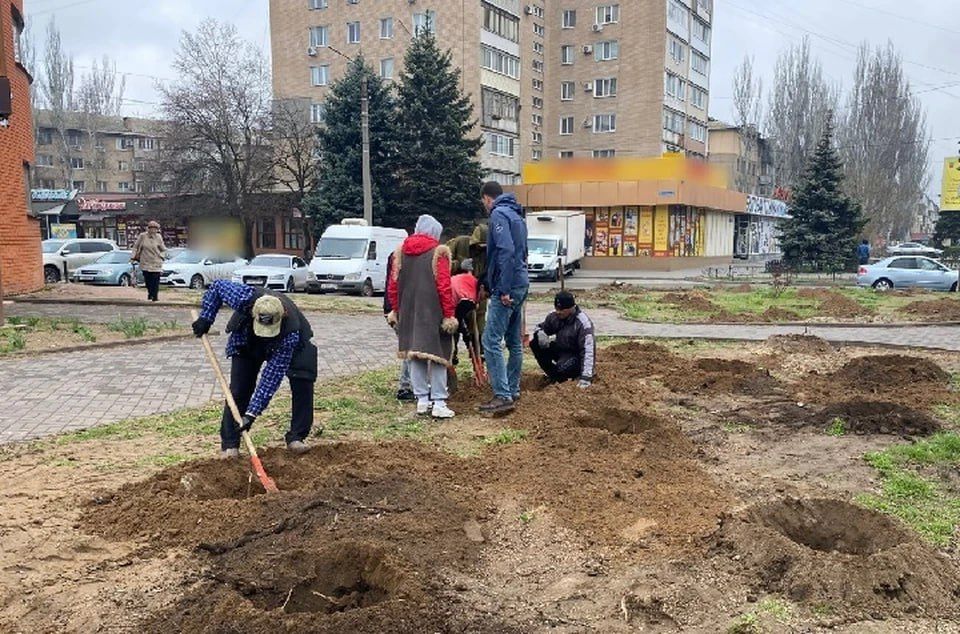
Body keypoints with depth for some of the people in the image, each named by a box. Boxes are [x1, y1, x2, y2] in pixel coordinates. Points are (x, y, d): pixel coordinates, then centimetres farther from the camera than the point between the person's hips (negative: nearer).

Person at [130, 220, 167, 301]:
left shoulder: (158, 237, 0)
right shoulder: (142, 236, -3)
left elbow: (163, 249, 12)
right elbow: (136, 247, 4)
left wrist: (161, 256, 1)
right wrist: (133, 257, 2)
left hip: (156, 263, 0)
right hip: (145, 263, 0)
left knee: (155, 281, -4)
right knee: (147, 280, 3)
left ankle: (155, 296, 4)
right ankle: (150, 294, 25)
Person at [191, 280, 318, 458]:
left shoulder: (291, 332, -44)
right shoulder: (244, 298, -42)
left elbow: (272, 376, -40)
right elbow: (217, 286, -19)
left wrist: (252, 413, -42)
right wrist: (205, 318, -20)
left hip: (285, 344, -1)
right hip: (246, 342, 2)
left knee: (303, 382, -18)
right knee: (238, 390, -9)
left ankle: (296, 438, -3)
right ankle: (229, 444, 4)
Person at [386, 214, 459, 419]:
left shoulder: (401, 251, 9)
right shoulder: (439, 252, -7)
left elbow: (392, 285, 10)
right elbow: (444, 287, -12)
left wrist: (396, 311, 19)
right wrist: (449, 315, -7)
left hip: (408, 314, 5)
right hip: (433, 312, -5)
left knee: (415, 356, 11)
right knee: (437, 355, 1)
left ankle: (422, 400, 14)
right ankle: (438, 403, 0)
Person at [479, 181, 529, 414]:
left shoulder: (499, 214, -10)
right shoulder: (516, 215, 19)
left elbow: (506, 251, -22)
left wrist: (504, 290, -23)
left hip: (507, 288, -10)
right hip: (520, 284, 10)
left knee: (492, 341, -11)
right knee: (514, 341, 15)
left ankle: (503, 396, -14)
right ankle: (513, 390, 23)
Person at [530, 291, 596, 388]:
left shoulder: (583, 323, -26)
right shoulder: (554, 316, -6)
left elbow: (588, 351, -33)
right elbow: (540, 327, 12)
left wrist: (585, 377, -41)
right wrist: (540, 333, -18)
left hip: (576, 355, -7)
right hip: (560, 350, 7)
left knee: (562, 368, -38)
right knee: (535, 343, -12)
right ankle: (552, 374, -1)